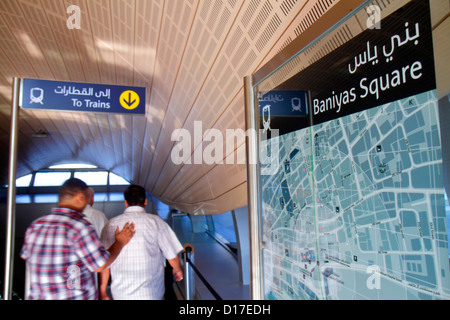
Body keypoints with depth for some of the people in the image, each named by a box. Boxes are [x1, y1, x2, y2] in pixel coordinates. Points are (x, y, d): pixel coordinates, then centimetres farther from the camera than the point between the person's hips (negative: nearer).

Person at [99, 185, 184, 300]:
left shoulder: (111, 224, -2)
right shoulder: (155, 221, -8)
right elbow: (172, 256, -5)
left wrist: (103, 293, 11)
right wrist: (178, 270, 16)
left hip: (121, 294, 3)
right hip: (151, 294, -2)